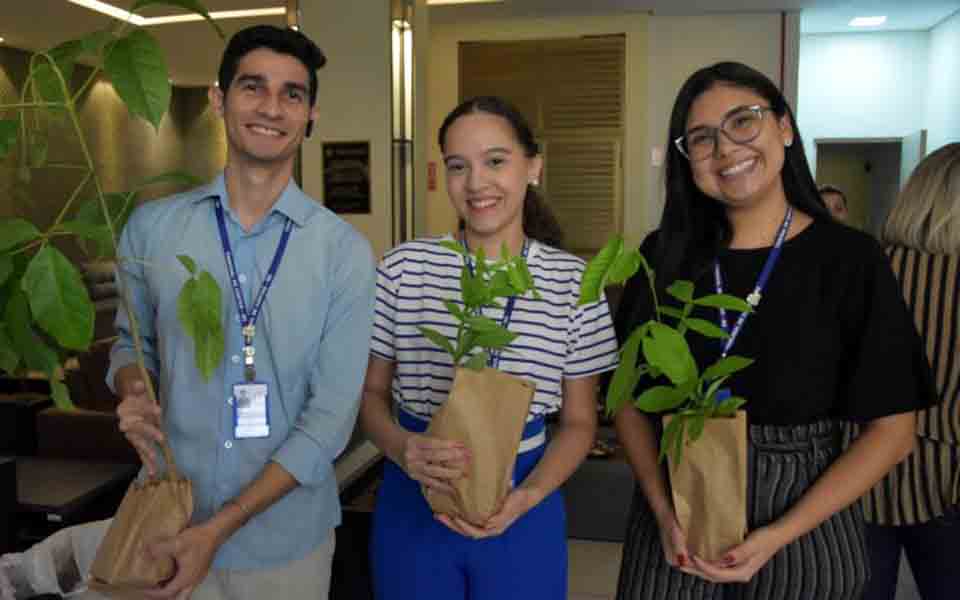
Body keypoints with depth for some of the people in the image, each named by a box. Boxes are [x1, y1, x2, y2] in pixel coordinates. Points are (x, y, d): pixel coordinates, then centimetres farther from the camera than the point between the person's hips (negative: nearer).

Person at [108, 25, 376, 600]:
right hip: (168, 521, 2)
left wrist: (221, 527, -16)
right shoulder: (151, 228, -3)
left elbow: (331, 416, -13)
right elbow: (130, 340, 11)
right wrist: (132, 392, -11)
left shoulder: (345, 251, -11)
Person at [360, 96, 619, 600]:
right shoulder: (402, 268, -6)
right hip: (413, 502, 1)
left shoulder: (572, 281, -6)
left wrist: (528, 496, -15)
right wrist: (402, 447, -18)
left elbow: (579, 421, 0)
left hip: (521, 509, 0)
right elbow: (371, 393, 2)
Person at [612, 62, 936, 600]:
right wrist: (664, 511, -12)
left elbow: (892, 429, -7)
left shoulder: (850, 259, -8)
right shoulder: (665, 256, -2)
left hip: (803, 526, -1)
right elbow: (629, 397, 1)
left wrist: (778, 535, -15)